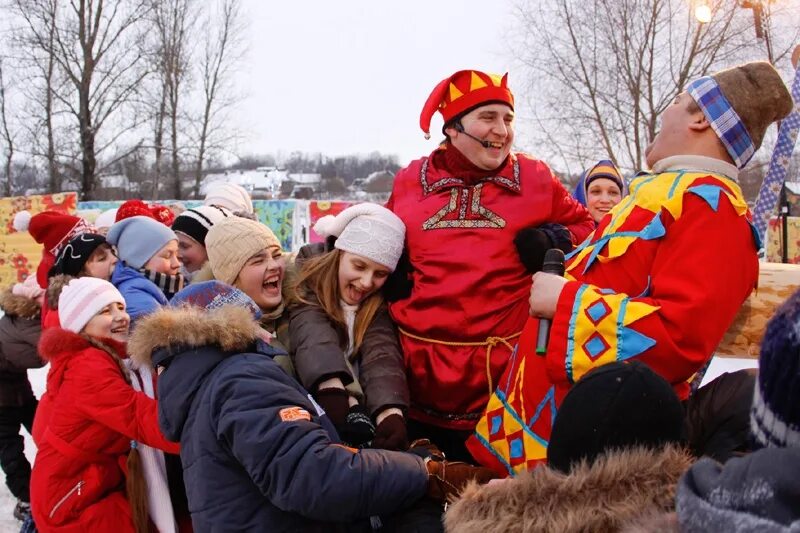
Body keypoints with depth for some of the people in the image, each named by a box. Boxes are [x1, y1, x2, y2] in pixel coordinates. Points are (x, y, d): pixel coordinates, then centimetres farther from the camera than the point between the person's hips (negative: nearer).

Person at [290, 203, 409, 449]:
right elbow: (313, 338, -20)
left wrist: (390, 413, -34)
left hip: (367, 409, 1)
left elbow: (382, 351, -16)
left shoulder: (382, 302, 0)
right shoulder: (307, 278, -4)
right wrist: (335, 392, -38)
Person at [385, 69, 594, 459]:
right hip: (420, 367, 2)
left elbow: (585, 228, 13)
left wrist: (555, 240, -7)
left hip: (507, 367, -1)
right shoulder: (411, 181, 9)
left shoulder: (536, 179, 5)